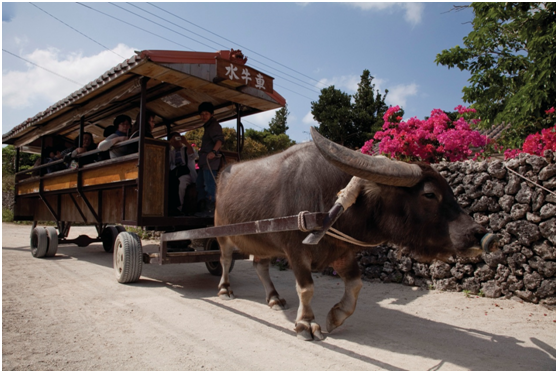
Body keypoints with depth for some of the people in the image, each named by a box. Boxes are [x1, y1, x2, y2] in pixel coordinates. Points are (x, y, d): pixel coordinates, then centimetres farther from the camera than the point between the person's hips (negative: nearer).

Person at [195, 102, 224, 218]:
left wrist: (214, 151, -39)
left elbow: (220, 140, -23)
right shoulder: (207, 126, 23)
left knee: (209, 185, -12)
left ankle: (210, 210, -10)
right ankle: (202, 208, 19)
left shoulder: (214, 125, -7)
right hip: (205, 160, 11)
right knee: (199, 184, 13)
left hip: (210, 159, -11)